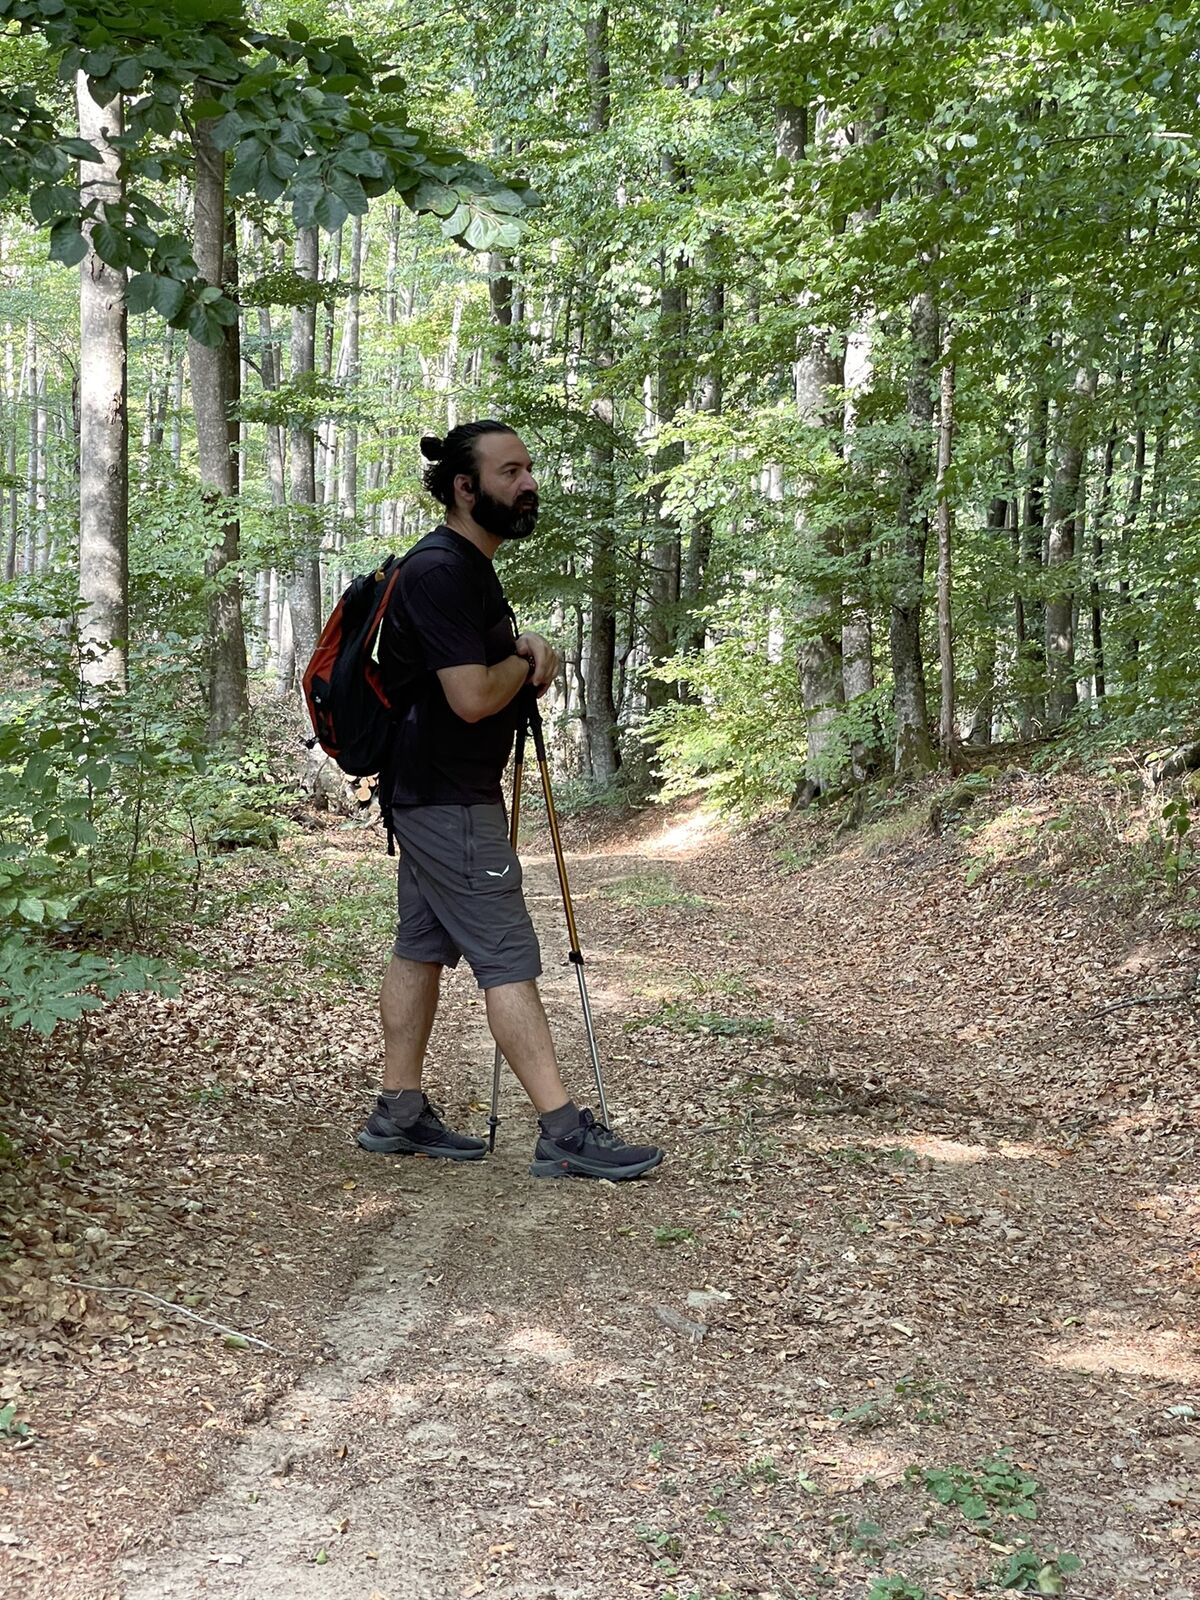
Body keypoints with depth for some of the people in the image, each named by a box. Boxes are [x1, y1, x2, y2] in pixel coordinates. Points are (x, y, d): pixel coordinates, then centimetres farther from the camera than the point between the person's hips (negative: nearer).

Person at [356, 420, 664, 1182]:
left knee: (422, 948, 13)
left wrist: (527, 647, 4)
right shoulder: (439, 571, -19)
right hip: (451, 802, -11)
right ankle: (564, 1133, -8)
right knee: (509, 961, -10)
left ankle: (399, 1112, 21)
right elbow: (472, 696, -26)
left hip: (431, 796, 11)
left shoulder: (470, 565, 13)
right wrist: (528, 664, -6)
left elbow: (490, 646, 27)